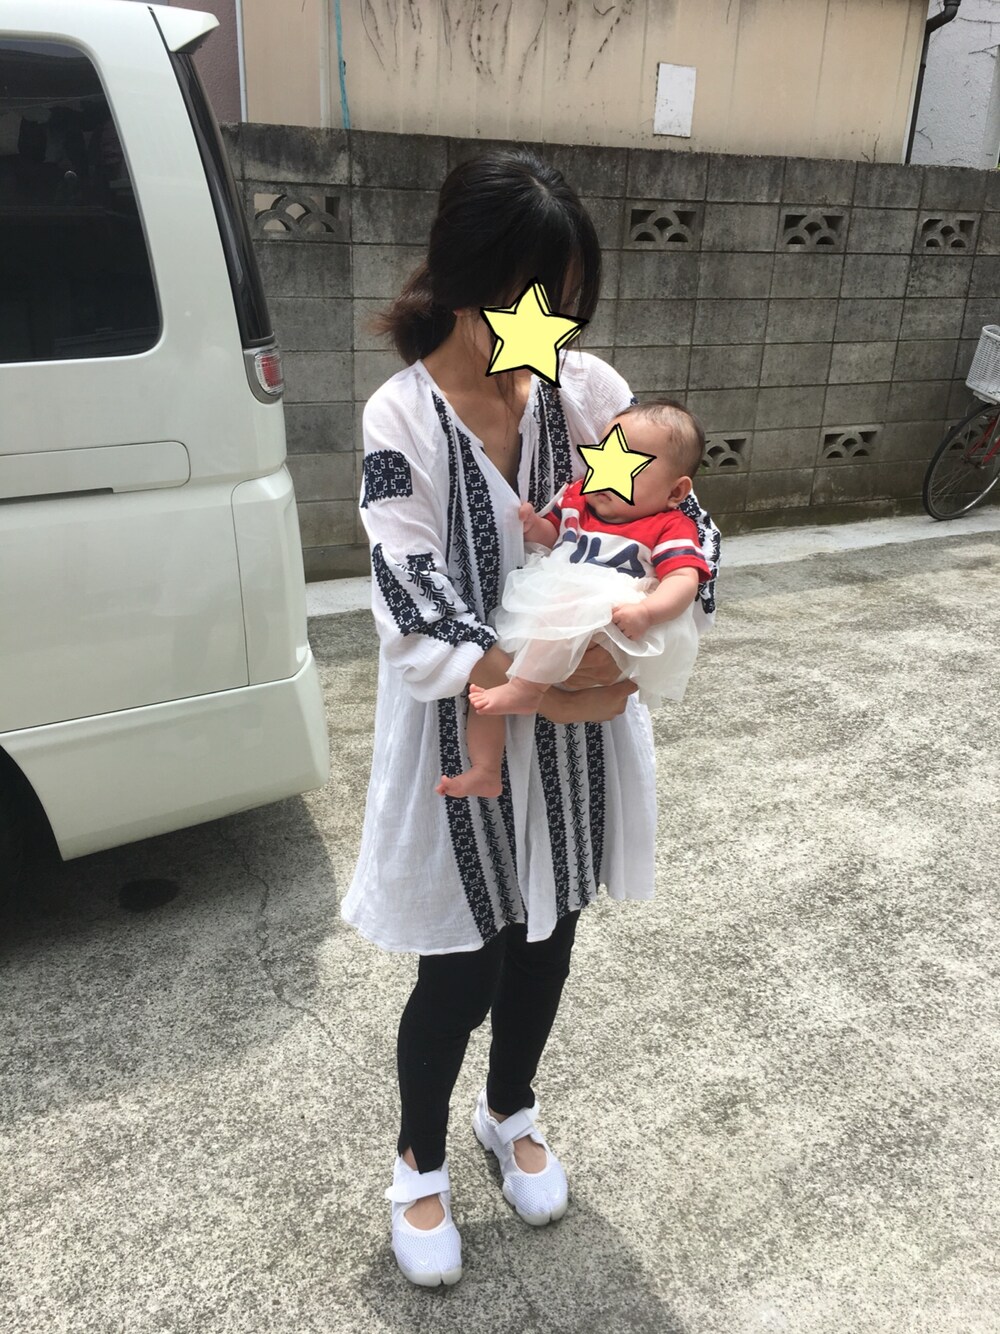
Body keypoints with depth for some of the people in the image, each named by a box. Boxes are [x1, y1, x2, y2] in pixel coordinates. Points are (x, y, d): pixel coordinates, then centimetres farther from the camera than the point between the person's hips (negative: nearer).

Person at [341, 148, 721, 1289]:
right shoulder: (402, 420, -15)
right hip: (465, 742, -4)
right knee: (460, 971, 10)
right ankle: (419, 1157, 41)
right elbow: (418, 618, -19)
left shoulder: (588, 388, -5)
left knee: (546, 940, 21)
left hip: (576, 735, 4)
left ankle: (510, 1109, 51)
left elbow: (688, 533, -5)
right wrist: (531, 683, -29)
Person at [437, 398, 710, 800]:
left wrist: (647, 611, -36)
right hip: (538, 620, 7)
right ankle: (484, 772, 3)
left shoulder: (669, 528, -3)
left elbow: (684, 579, -17)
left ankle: (526, 690, -30)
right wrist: (533, 525, 6)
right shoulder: (576, 498, 14)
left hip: (609, 634, -7)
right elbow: (553, 536, 29)